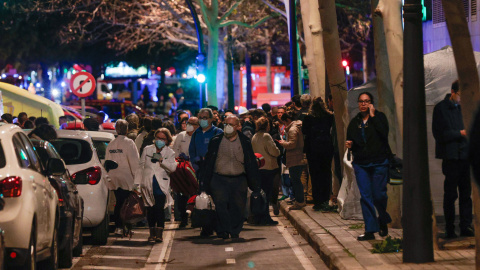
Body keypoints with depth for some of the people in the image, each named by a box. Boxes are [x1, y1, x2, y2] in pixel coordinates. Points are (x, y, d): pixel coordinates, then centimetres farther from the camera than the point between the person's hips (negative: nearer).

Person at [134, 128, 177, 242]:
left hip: (161, 184, -2)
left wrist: (161, 160, -15)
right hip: (148, 184, 2)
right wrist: (137, 183, 11)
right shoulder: (147, 150, 13)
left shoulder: (170, 153, 8)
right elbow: (140, 166, 15)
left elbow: (173, 168, -5)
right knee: (150, 209, 3)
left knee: (160, 208, -12)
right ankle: (152, 233, 12)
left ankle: (159, 234, -11)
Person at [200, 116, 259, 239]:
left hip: (239, 179, 1)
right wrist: (206, 181, 3)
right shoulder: (216, 141, 5)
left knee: (238, 206, 2)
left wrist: (254, 182, 8)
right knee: (221, 205, -7)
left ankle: (235, 231, 15)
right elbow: (208, 162, 7)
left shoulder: (245, 142, 6)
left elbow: (251, 162, 11)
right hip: (219, 179, -1)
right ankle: (223, 231, 2)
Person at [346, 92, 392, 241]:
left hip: (379, 163, -4)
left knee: (378, 195, -4)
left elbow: (384, 133, -19)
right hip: (361, 164, 4)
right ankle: (370, 230, 0)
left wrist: (373, 116, -16)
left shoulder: (379, 117, 0)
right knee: (365, 196, -2)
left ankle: (383, 221, 24)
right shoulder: (354, 122, 13)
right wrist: (350, 144, -2)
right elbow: (351, 140, 21)